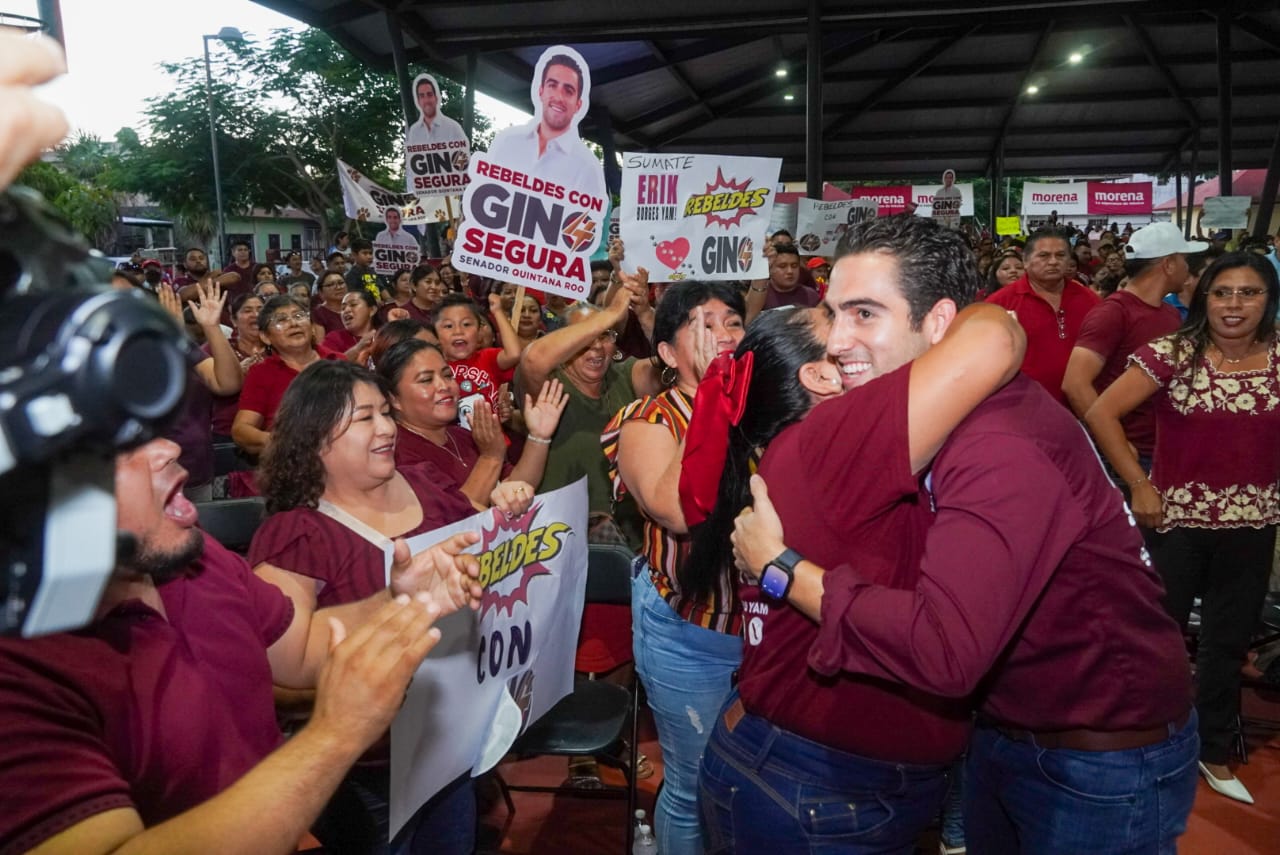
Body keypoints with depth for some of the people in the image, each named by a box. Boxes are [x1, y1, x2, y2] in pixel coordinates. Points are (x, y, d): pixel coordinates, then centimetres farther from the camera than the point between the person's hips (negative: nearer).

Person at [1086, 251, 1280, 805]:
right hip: (1177, 515, -3)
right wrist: (1139, 485, -14)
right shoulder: (1172, 354, -10)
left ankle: (1213, 751, 35)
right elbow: (1100, 413, -14)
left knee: (1230, 641, 16)